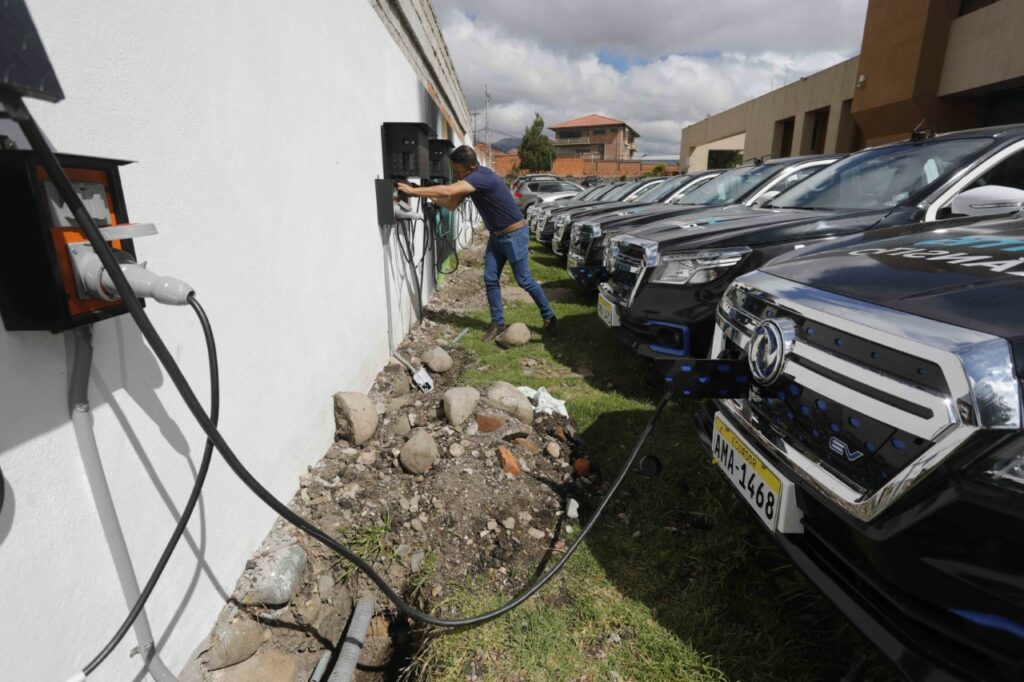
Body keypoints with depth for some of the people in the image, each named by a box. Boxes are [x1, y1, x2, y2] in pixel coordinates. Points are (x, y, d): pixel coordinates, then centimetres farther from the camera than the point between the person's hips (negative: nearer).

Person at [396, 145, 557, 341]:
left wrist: (414, 190, -30)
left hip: (514, 234, -9)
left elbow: (447, 191, -37)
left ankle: (549, 319, 13)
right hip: (496, 235, 9)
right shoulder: (468, 180, 2)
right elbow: (452, 204, 6)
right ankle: (498, 323, 14)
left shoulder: (481, 177, -28)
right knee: (490, 279, 4)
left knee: (525, 281, -2)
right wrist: (429, 196, -9)